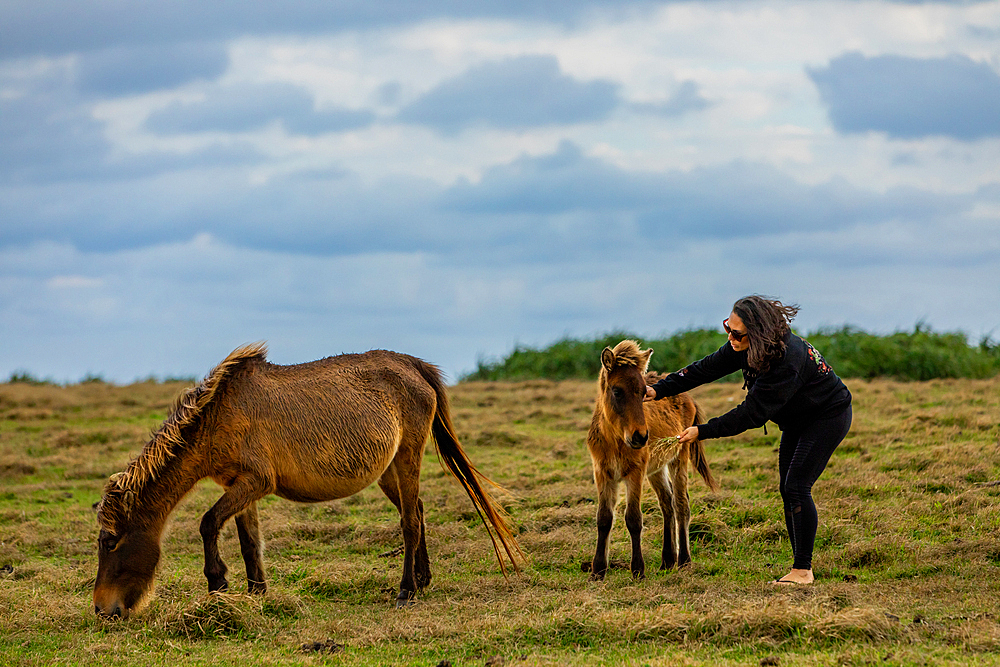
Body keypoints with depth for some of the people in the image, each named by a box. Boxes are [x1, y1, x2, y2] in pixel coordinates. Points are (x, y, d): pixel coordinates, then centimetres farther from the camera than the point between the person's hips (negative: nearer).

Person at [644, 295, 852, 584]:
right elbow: (706, 368, -7)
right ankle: (801, 565, 10)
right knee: (787, 488, 6)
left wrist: (703, 431, -33)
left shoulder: (786, 361, -37)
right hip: (798, 421, 9)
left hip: (828, 417, -9)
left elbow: (752, 413, -35)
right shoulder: (745, 347, -12)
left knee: (796, 486, -16)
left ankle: (803, 570, -12)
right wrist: (660, 390, -16)